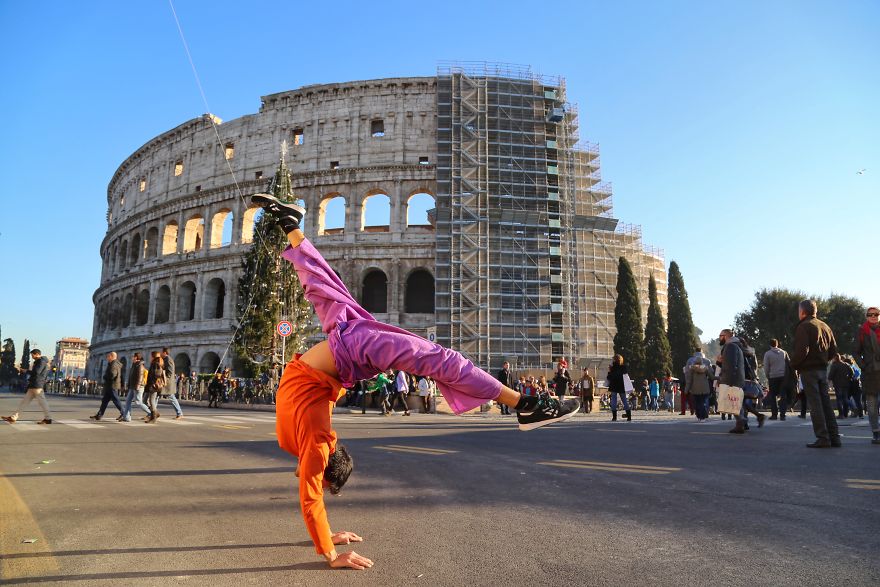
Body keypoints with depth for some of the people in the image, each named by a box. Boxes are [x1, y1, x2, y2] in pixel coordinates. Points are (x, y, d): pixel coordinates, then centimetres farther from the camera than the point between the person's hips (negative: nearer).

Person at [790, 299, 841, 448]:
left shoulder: (804, 326, -11)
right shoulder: (825, 326, 14)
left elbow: (801, 350, -20)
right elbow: (833, 350, 15)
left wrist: (794, 364, -7)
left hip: (808, 370, -7)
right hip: (823, 369, 8)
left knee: (815, 404, -5)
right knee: (826, 403, 11)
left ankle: (823, 438, -6)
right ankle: (834, 437, 13)